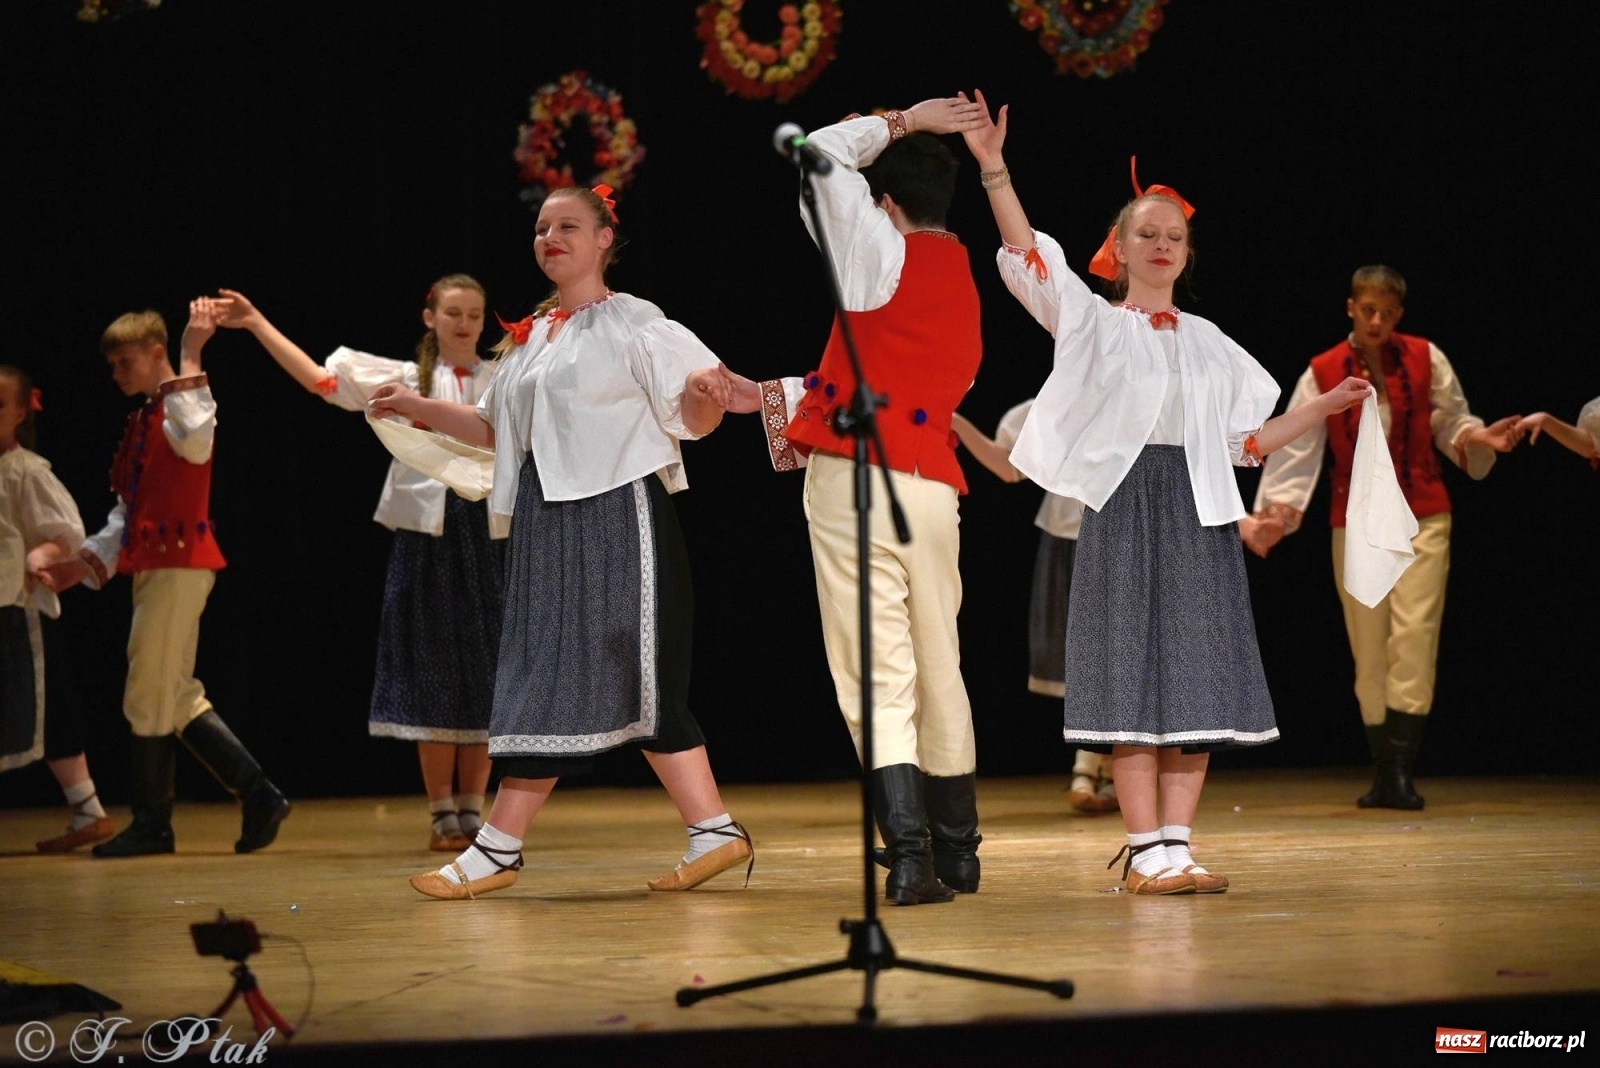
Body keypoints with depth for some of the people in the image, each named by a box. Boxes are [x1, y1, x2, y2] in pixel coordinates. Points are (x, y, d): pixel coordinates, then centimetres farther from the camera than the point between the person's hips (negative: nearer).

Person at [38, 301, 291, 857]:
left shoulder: (178, 408, -8)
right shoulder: (141, 420, 20)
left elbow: (195, 443, -34)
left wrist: (190, 357, -30)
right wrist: (86, 561, 14)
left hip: (178, 564, -10)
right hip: (152, 563, 10)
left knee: (150, 695, -4)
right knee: (177, 696, 10)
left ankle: (151, 825, 6)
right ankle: (259, 797, 12)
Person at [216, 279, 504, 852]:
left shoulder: (505, 381, 8)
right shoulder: (404, 380, 8)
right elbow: (319, 378, 3)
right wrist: (258, 325, -1)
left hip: (488, 530, 0)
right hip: (427, 533, 0)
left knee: (483, 676, 2)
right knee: (432, 673, 1)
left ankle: (471, 812, 10)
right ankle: (442, 815, 6)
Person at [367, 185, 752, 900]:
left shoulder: (632, 323, -3)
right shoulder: (530, 337, 17)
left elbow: (696, 416, -10)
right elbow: (495, 428, 26)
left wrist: (707, 394, -32)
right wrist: (420, 409, 17)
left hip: (613, 517, -8)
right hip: (545, 525, 8)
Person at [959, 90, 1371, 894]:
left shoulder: (1207, 342, 17)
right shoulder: (1093, 324, 6)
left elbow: (1247, 441, 18)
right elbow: (1027, 257, -7)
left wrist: (1325, 406, 9)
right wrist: (993, 168, -16)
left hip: (1198, 518, 4)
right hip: (1125, 511, -4)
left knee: (1196, 677, -1)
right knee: (1134, 675, -8)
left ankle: (1175, 843, 1)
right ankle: (1144, 850, -8)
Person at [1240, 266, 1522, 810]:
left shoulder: (1424, 358, 0)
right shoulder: (1323, 373, 0)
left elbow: (1452, 424, 8)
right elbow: (1296, 451, -2)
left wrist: (1479, 439, -14)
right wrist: (1273, 512, -13)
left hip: (1422, 516, -1)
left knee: (1413, 635, -14)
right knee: (1368, 648, 3)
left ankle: (1400, 771, -16)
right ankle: (1382, 773, 11)